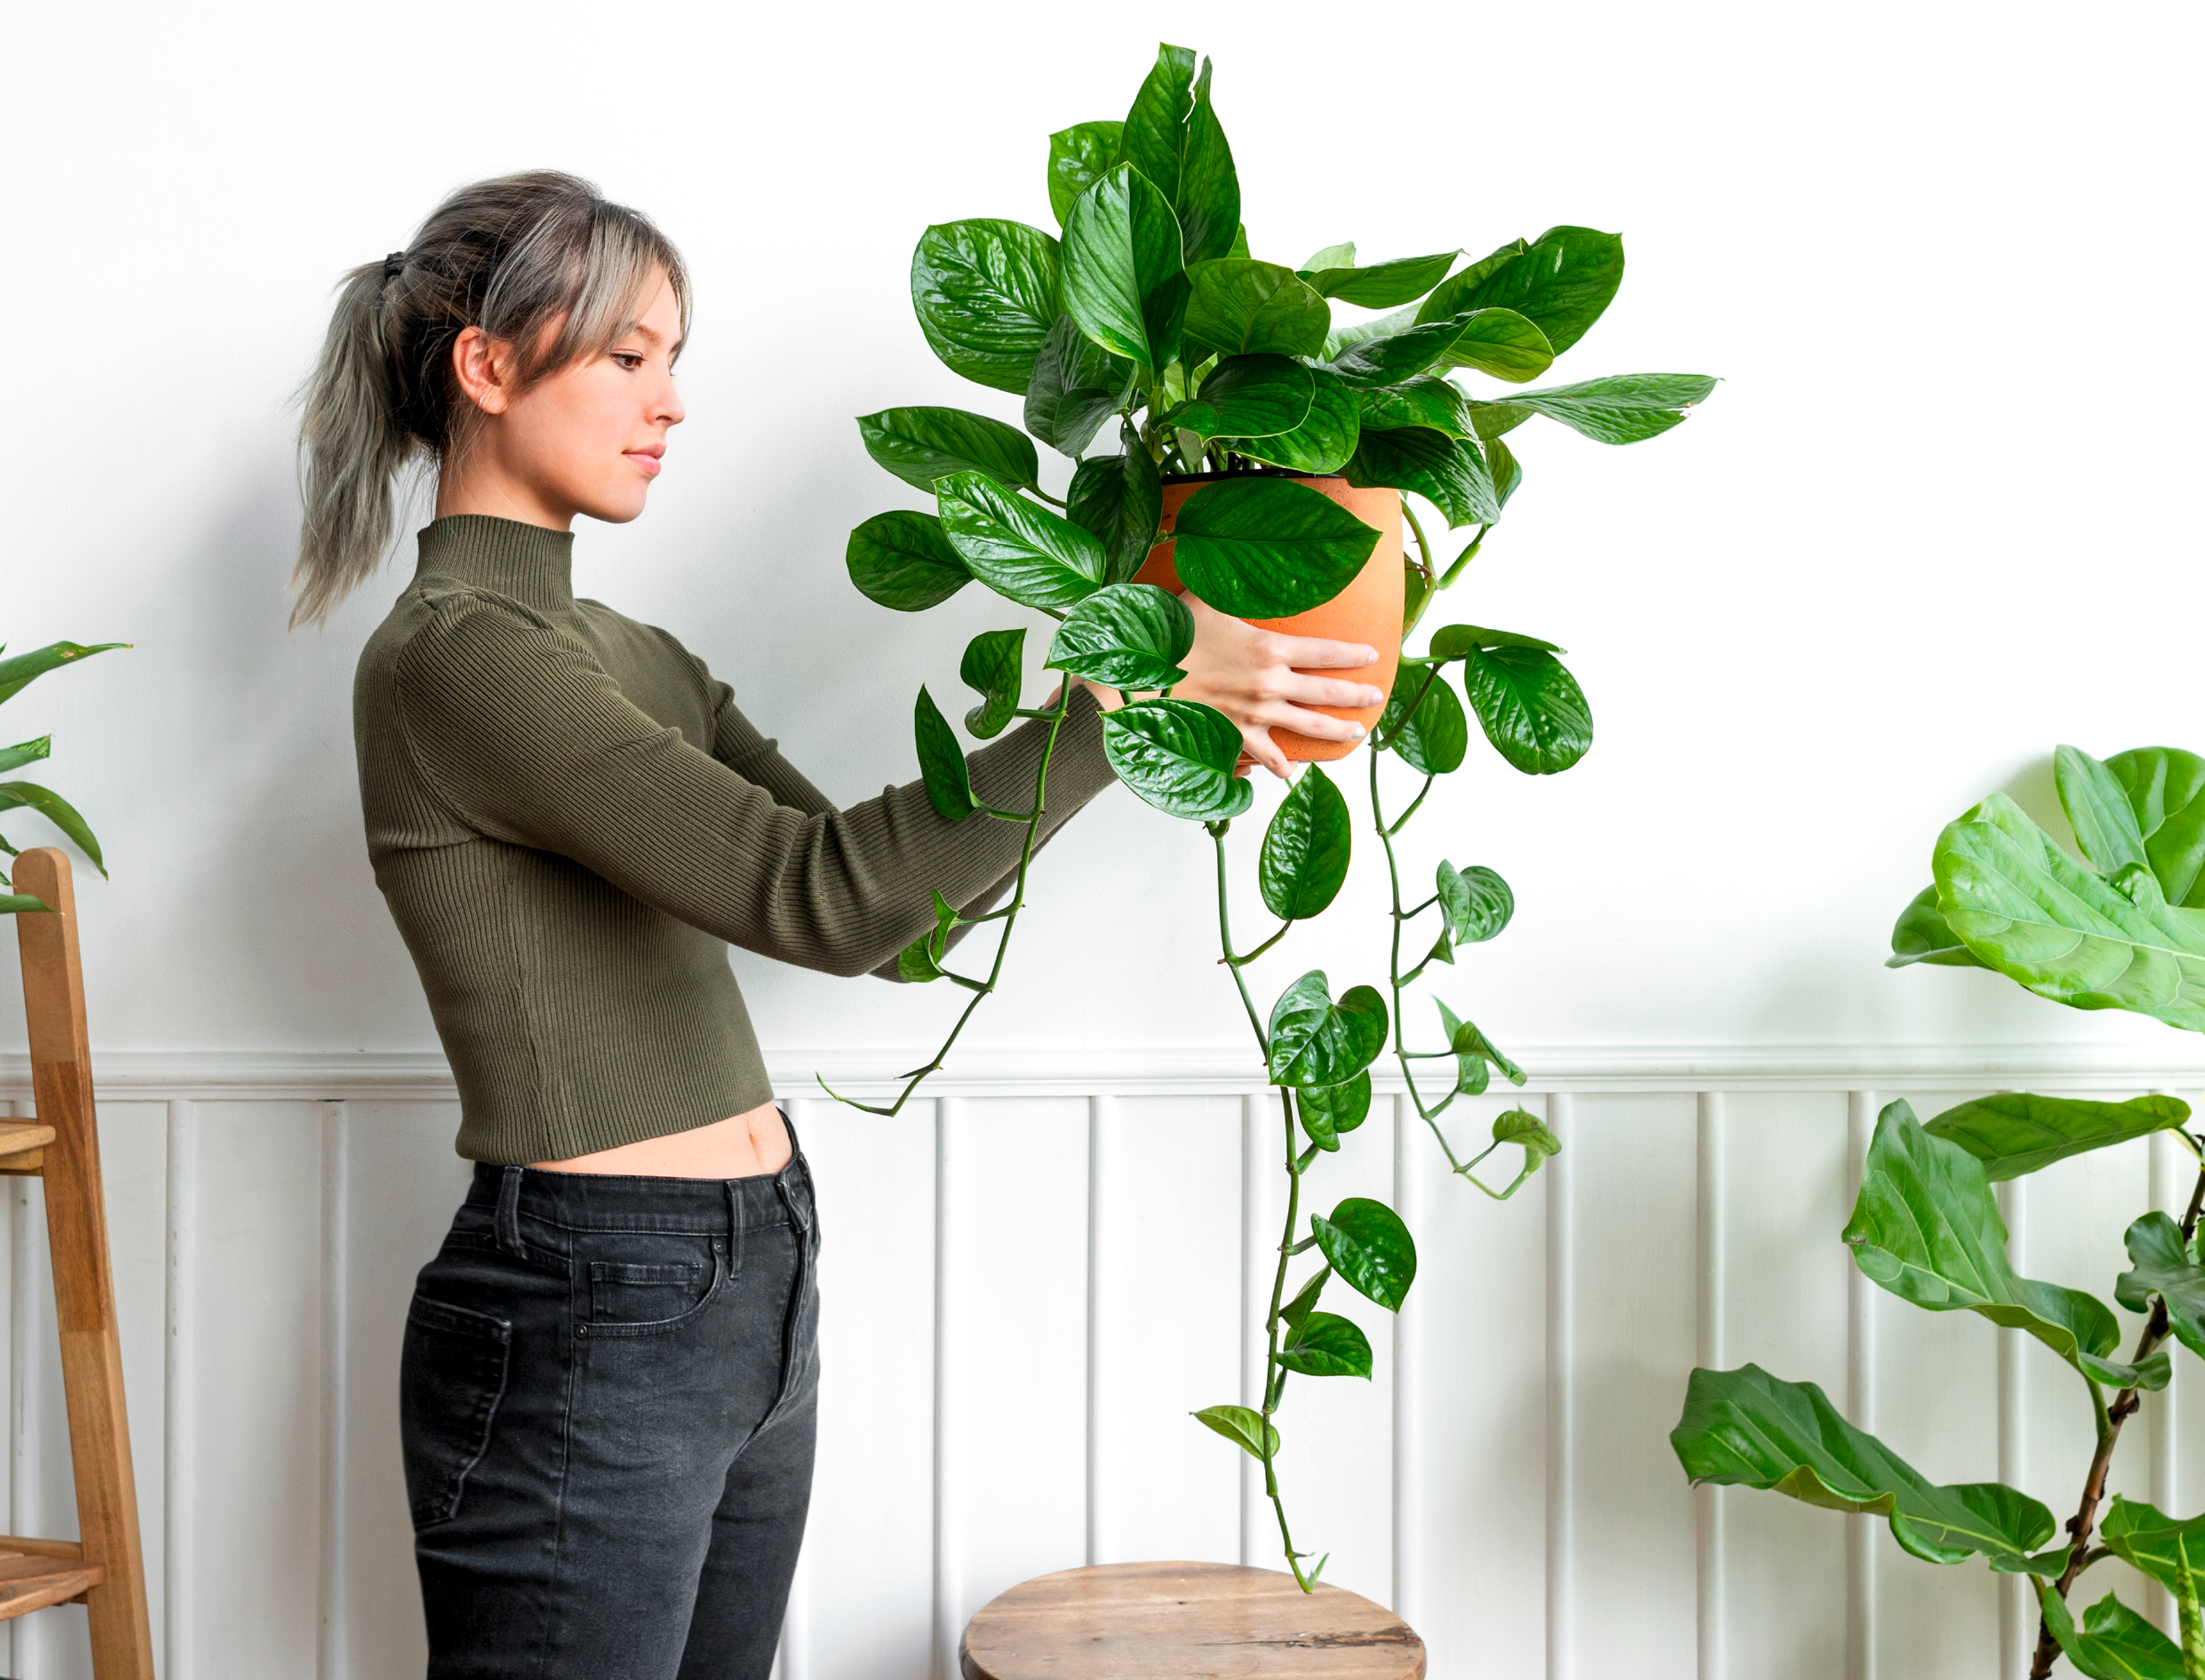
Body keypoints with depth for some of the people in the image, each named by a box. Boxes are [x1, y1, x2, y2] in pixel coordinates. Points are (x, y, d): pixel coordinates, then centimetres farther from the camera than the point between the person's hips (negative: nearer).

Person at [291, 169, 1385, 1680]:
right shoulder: (455, 657, -16)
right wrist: (1120, 694, -22)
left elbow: (894, 915, 11)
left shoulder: (630, 657, 13)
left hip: (754, 1297, 9)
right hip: (585, 1326, -9)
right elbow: (819, 894, -25)